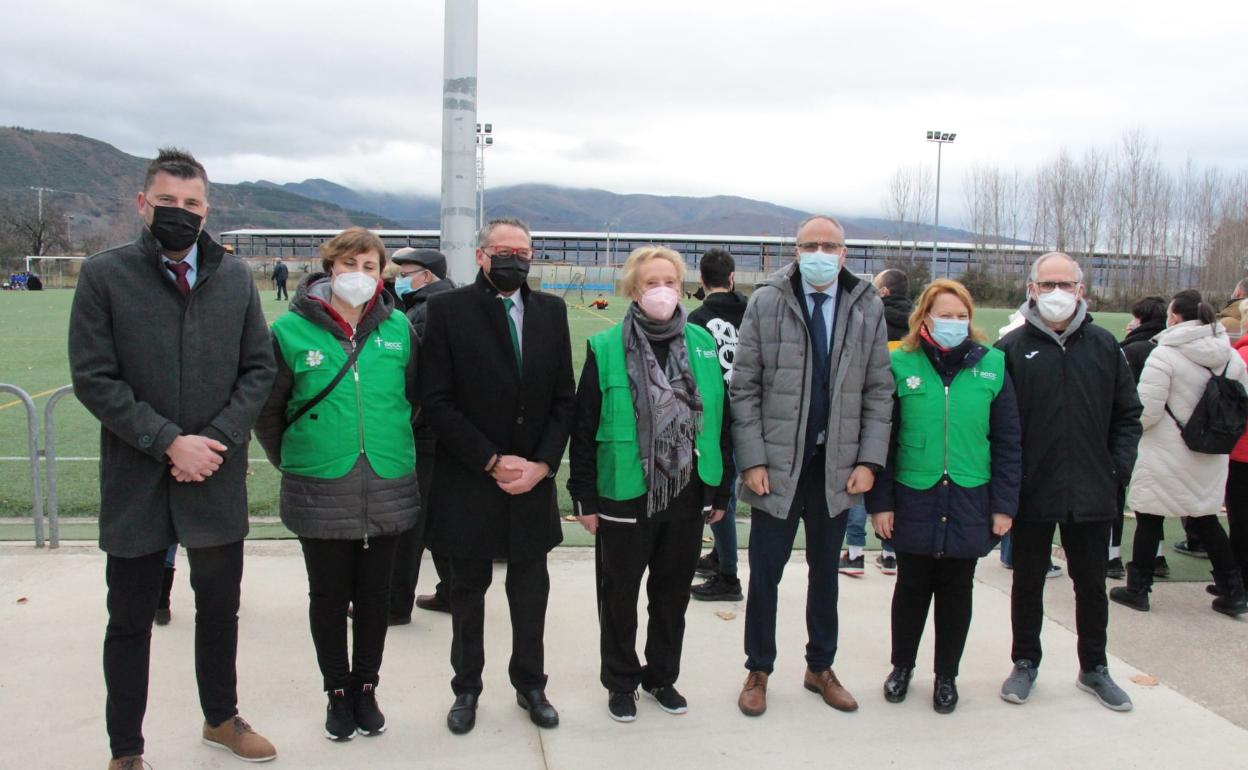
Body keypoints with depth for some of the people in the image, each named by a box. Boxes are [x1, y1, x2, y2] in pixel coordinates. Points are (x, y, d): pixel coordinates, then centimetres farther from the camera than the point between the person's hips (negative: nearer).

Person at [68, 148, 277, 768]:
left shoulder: (235, 277, 3)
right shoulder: (104, 275, -6)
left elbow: (259, 368, 2)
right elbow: (93, 378, -10)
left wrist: (216, 439, -11)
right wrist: (168, 441, -17)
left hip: (218, 479, 3)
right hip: (135, 483, -2)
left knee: (220, 607, 17)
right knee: (131, 620, 11)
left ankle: (221, 718, 38)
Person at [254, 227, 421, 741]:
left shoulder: (398, 327, 0)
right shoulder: (292, 330, -6)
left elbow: (414, 395, 13)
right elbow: (268, 409, 3)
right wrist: (292, 460, 7)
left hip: (389, 490, 2)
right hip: (321, 492, -1)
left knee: (375, 596, 13)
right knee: (329, 597, 11)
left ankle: (366, 688, 31)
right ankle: (337, 692, 28)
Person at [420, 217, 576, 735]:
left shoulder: (551, 311, 4)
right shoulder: (448, 310, -6)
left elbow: (564, 398, 4)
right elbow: (437, 401, -10)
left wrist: (542, 464, -7)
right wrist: (492, 461, -14)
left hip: (534, 480, 3)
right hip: (469, 480, -2)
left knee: (530, 587, 12)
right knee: (468, 589, 12)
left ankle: (530, 683, 30)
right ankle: (466, 688, 28)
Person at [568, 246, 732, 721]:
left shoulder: (702, 344, 3)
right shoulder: (606, 349, -6)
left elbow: (719, 420, 8)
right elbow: (584, 429, -4)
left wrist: (720, 490, 7)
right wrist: (584, 498, -6)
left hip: (688, 492, 3)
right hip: (625, 496, -3)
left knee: (673, 593, 15)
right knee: (619, 594, 11)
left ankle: (662, 676, 34)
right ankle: (621, 683, 28)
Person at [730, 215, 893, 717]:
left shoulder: (868, 308, 2)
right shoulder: (766, 303, -4)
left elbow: (879, 391, 4)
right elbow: (744, 387, -4)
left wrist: (870, 459, -4)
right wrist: (752, 459, -10)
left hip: (837, 467, 2)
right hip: (777, 464, -2)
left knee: (825, 573, 16)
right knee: (765, 574, 7)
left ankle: (820, 668, 32)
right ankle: (758, 671, 24)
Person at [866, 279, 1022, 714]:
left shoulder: (991, 365, 0)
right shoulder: (901, 365, -4)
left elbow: (1007, 443, 3)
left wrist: (1004, 505, 0)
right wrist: (880, 502, -5)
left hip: (969, 503, 1)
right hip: (914, 502, -1)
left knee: (956, 591, 12)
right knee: (912, 588, 12)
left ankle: (946, 676, 29)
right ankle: (902, 666, 32)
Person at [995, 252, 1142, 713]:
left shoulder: (1104, 346, 3)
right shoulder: (1013, 348, -5)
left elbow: (1127, 414, 9)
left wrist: (1119, 469, 0)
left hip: (1092, 495, 2)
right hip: (1032, 494, -2)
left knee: (1091, 583, 15)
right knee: (1028, 582, 12)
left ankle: (1094, 667, 31)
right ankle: (1026, 663, 29)